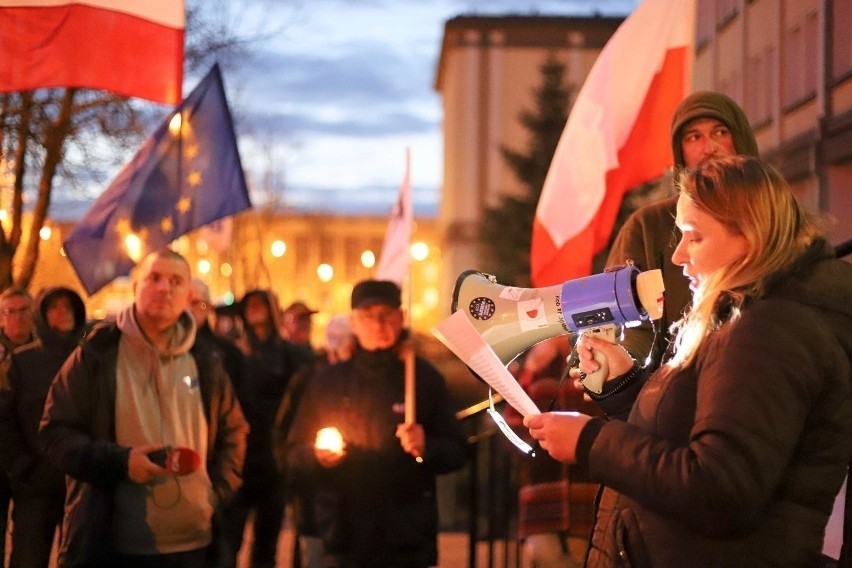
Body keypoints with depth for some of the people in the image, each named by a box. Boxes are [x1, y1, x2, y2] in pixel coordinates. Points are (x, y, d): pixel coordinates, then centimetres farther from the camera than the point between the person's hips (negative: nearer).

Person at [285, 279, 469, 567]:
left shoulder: (425, 379, 5)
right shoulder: (327, 382, 10)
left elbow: (457, 452, 4)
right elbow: (294, 457, 11)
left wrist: (426, 448, -16)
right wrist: (316, 456, -11)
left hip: (408, 545, -1)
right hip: (344, 542, 1)